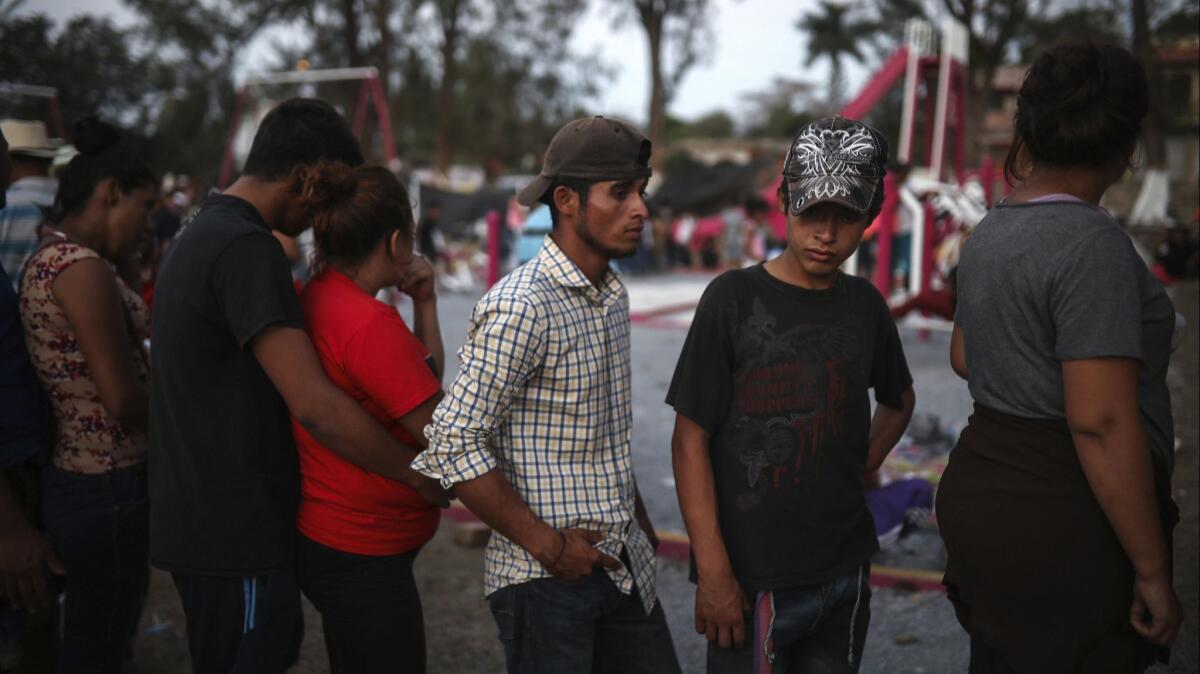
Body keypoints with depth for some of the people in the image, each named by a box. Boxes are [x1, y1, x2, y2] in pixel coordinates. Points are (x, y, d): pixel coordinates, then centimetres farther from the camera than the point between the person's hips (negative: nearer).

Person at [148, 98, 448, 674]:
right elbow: (314, 405, -27)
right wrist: (418, 474, -16)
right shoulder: (248, 248, -21)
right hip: (236, 536, -10)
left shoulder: (199, 236, 13)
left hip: (193, 517, 10)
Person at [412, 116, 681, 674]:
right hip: (545, 581, -8)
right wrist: (548, 546, -18)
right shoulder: (521, 308, -18)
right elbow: (453, 445, -22)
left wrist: (637, 518, 14)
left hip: (623, 565, 8)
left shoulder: (612, 296, 10)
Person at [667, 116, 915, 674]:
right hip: (752, 582, -5)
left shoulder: (864, 304, 5)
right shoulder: (735, 299, -9)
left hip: (845, 574, 5)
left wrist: (864, 465, 6)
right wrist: (713, 574, -14)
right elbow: (690, 440, -10)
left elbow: (898, 399, 24)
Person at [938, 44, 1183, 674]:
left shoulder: (989, 232, 7)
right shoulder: (1092, 243, -18)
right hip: (1060, 519, -8)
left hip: (978, 491, 8)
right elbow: (1101, 421, -23)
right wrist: (1153, 570, -17)